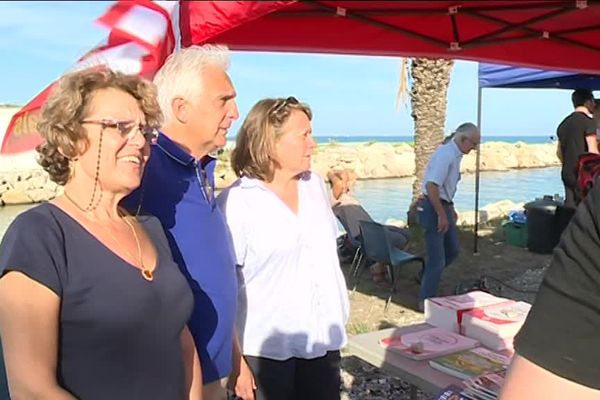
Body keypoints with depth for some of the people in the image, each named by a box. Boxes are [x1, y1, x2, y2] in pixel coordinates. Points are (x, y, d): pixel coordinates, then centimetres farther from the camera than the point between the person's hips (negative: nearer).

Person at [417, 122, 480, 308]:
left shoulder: (455, 154, 11)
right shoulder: (446, 154, -20)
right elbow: (431, 186, -28)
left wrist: (450, 209, 21)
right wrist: (441, 215, -24)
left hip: (443, 206, 10)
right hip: (433, 208, -10)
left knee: (452, 250, 21)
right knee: (437, 258, -3)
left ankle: (427, 277, 38)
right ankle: (426, 301, 9)